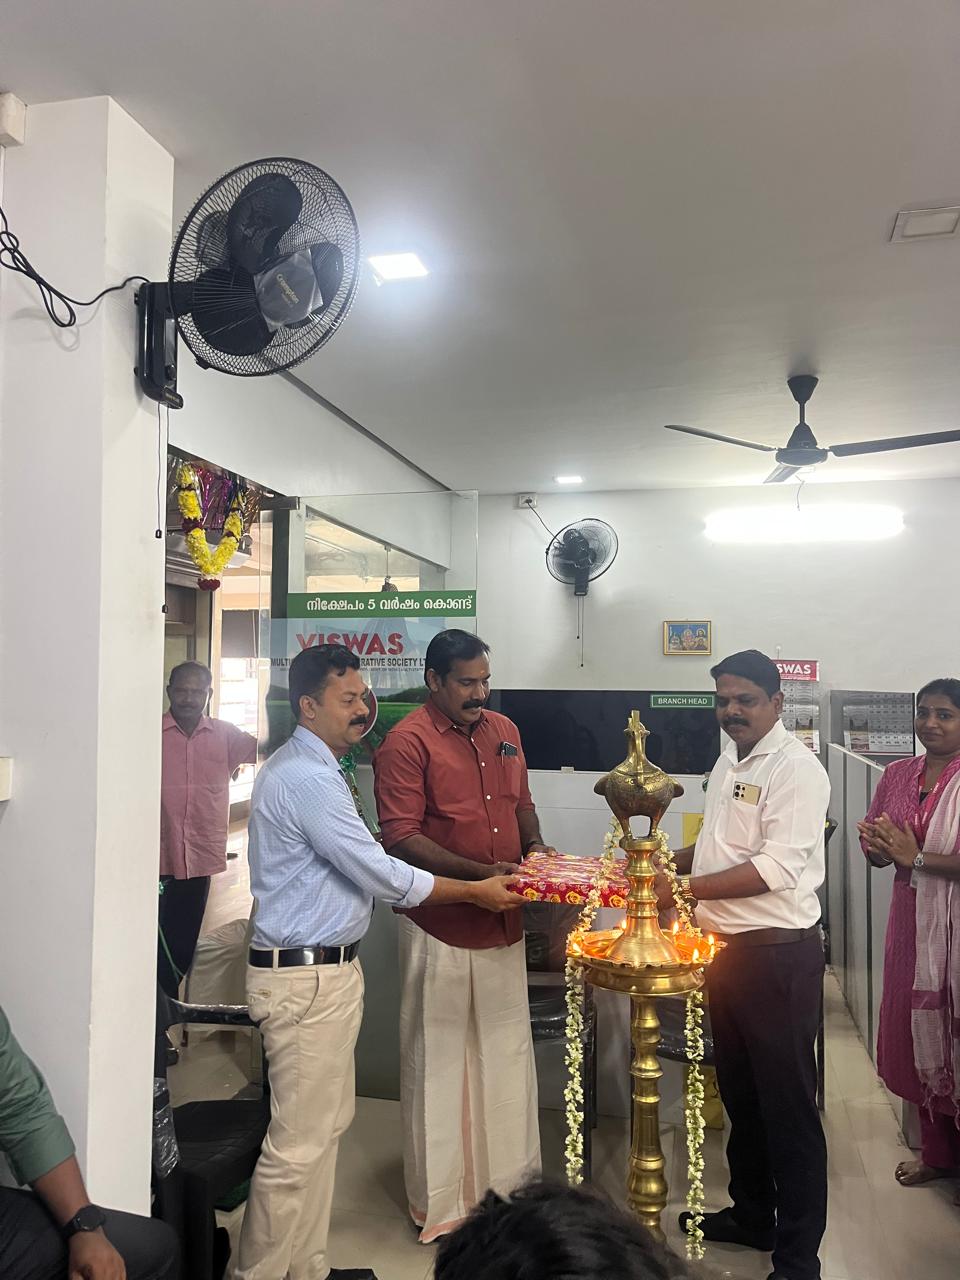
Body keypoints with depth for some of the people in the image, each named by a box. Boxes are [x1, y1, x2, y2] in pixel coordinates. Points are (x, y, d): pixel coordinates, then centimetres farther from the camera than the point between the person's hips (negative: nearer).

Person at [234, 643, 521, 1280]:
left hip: (329, 969, 10)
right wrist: (475, 891, -9)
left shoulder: (316, 769, 13)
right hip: (306, 979, -10)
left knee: (326, 1126, 19)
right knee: (298, 1143, 0)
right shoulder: (306, 777, -20)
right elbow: (379, 873, -19)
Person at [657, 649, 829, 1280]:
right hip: (728, 946, 8)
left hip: (780, 953, -8)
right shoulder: (730, 762, 11)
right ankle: (752, 1215, 40)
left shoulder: (795, 767, -15)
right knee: (739, 1092, 21)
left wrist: (685, 888, -22)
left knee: (788, 1105, 5)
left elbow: (777, 868, -23)